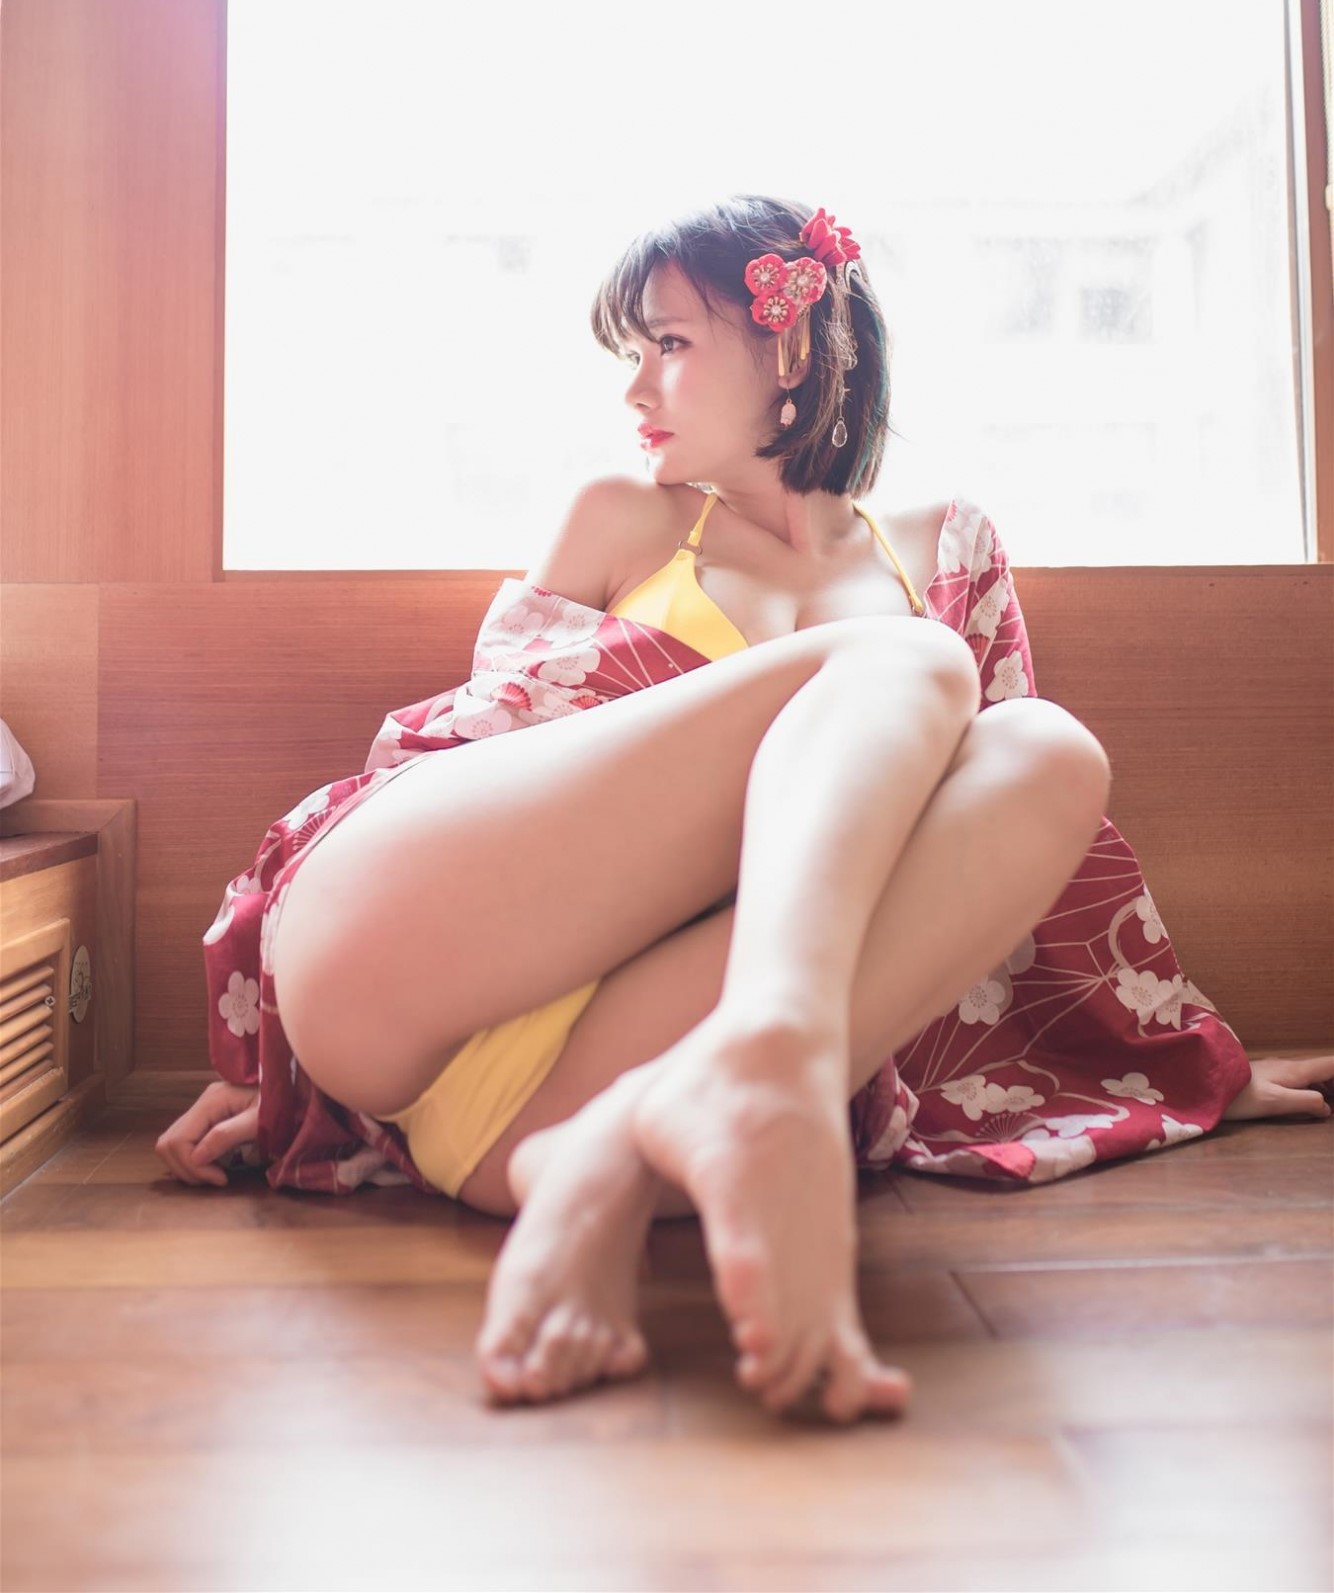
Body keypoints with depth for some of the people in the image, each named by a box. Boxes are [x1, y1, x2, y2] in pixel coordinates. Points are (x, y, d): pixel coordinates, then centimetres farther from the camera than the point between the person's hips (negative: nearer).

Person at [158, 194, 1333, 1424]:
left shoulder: (947, 552, 22)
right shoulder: (625, 521, 19)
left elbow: (1032, 817, 23)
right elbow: (468, 727, 15)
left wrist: (1200, 1058, 23)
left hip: (664, 1017, 1)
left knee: (1053, 756, -18)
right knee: (899, 666, -16)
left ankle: (605, 1154, -34)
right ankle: (770, 1055, -45)